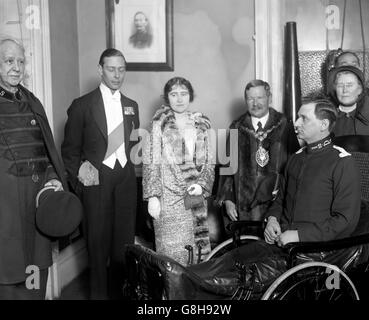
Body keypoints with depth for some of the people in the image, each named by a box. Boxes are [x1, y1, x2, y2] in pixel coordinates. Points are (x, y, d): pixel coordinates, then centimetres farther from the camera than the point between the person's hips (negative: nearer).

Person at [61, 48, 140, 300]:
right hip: (97, 178, -3)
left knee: (125, 239, 7)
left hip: (125, 178, 4)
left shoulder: (132, 106, 14)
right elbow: (70, 149, 2)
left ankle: (121, 291, 21)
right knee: (98, 241, 3)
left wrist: (139, 141, 1)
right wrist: (79, 177, -7)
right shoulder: (82, 105, 1)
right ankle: (99, 293, 18)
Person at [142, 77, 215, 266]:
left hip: (196, 197, 3)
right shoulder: (159, 124, -1)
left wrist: (202, 184, -6)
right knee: (171, 252, -2)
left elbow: (209, 162, 11)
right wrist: (153, 197, -10)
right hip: (168, 199, -3)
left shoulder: (201, 125, 10)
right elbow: (151, 163, -3)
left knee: (196, 250, 6)